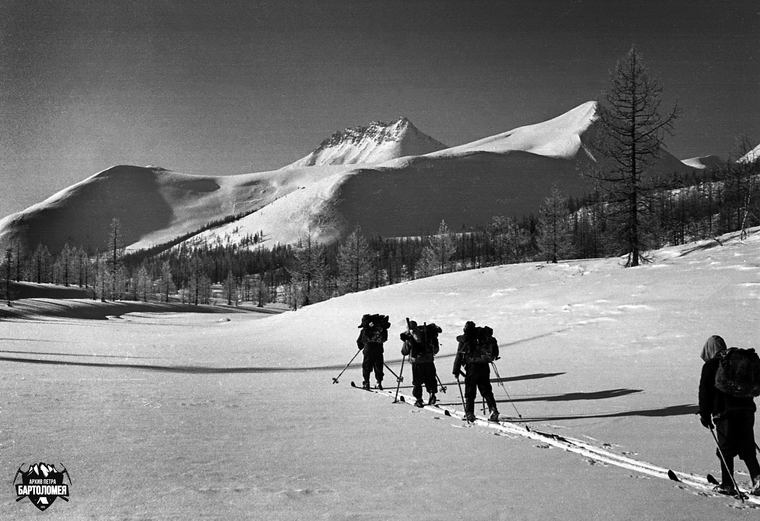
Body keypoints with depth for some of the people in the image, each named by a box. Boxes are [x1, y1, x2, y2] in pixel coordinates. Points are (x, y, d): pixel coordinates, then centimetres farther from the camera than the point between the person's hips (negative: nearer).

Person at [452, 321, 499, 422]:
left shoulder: (464, 341, -1)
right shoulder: (483, 337, 11)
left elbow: (459, 357, 0)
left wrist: (456, 372, 4)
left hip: (472, 367, -4)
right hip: (485, 367, 4)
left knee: (470, 392, 6)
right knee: (486, 391, 10)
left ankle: (469, 413, 5)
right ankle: (493, 410, -2)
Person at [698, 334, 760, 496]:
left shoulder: (710, 366, -3)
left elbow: (705, 392, -5)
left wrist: (705, 415, 2)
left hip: (725, 413, -5)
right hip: (747, 409, 5)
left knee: (725, 450, 6)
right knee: (747, 449, 12)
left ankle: (727, 485, 11)